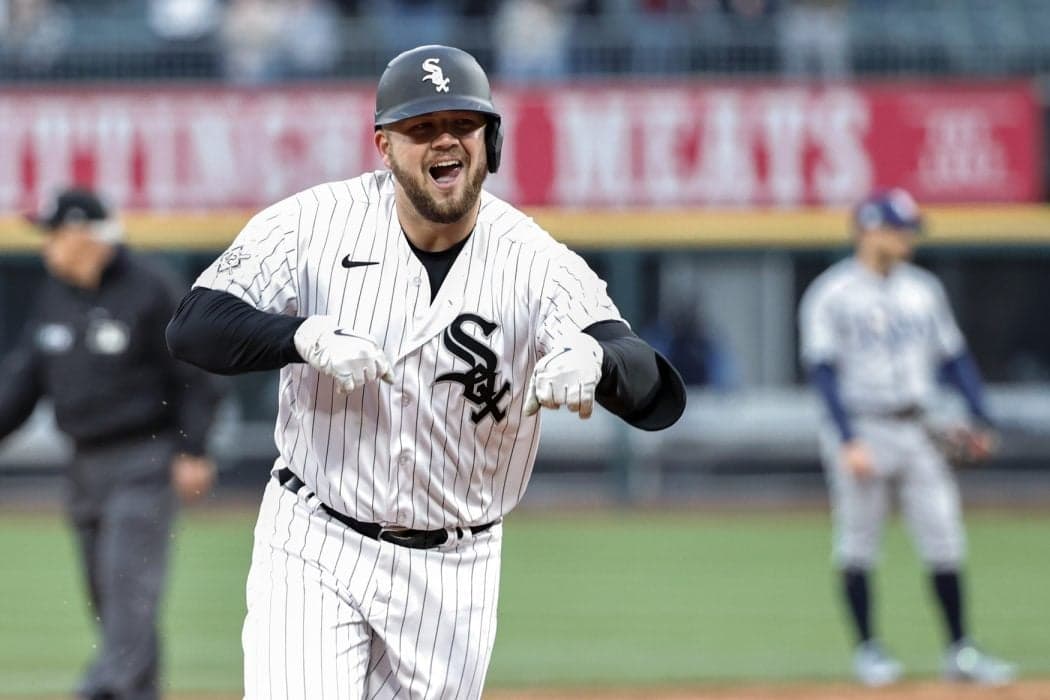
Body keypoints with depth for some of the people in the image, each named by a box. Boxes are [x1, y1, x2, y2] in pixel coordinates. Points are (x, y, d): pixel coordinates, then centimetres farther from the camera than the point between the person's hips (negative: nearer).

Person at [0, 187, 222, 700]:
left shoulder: (150, 291, -8)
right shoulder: (54, 296, 12)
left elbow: (195, 374, -6)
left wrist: (192, 451, -12)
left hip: (144, 461, -7)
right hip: (86, 461, 7)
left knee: (128, 577, -16)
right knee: (104, 587, 8)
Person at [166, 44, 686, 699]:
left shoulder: (536, 263, -12)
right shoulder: (315, 223, -9)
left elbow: (651, 388, -26)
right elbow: (192, 327, -13)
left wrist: (593, 358, -50)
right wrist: (307, 338, -31)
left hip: (452, 576, 1)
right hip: (313, 548, -1)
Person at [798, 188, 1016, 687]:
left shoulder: (923, 288, 11)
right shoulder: (831, 294, -7)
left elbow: (954, 355, 14)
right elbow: (824, 370, -13)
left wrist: (980, 419, 4)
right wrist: (849, 441, -21)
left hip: (916, 430, 5)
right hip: (860, 430, -5)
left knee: (943, 538, 0)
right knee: (858, 546, 1)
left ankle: (960, 651, 4)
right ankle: (867, 650, 11)